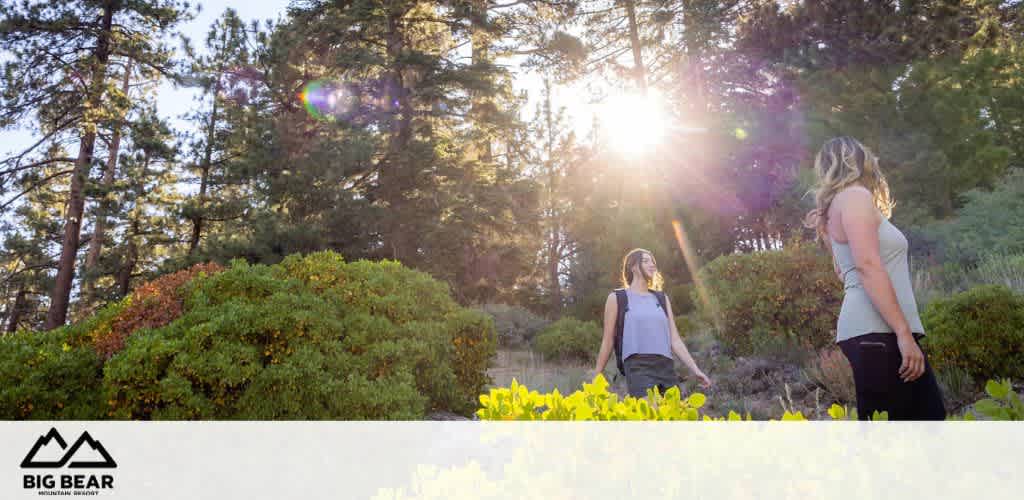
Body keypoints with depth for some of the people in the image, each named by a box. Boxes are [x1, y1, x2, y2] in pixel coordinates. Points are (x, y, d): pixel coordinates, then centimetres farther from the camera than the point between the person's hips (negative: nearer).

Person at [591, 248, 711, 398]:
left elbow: (674, 339, 16)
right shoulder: (617, 298, 8)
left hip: (667, 367, 5)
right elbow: (608, 340, 10)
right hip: (638, 367, -5)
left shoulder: (661, 298, 20)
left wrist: (695, 370, 7)